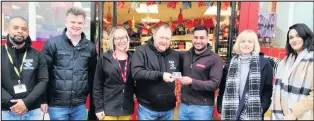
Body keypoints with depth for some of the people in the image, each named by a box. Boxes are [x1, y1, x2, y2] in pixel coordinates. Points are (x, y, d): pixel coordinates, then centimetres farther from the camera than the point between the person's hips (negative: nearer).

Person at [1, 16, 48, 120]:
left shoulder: (37, 55, 5)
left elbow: (43, 81, -2)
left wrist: (27, 102, -13)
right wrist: (11, 103, -14)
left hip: (33, 111, 1)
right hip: (6, 112, -1)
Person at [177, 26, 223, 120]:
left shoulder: (215, 59, -9)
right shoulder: (185, 55, 7)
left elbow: (214, 84, -16)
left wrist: (192, 82, -24)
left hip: (202, 107, -5)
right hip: (183, 105, 5)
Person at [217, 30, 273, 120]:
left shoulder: (264, 63, 0)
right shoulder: (230, 64, 8)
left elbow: (268, 90, 0)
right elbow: (222, 88, 10)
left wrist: (261, 109, -10)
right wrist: (221, 108, 1)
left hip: (253, 115, -2)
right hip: (230, 114, 3)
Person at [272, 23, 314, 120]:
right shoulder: (285, 62, 8)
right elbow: (279, 89, 4)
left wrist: (294, 113, -16)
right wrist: (277, 114, -3)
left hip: (303, 116, -5)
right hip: (283, 115, 5)